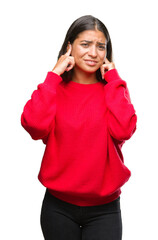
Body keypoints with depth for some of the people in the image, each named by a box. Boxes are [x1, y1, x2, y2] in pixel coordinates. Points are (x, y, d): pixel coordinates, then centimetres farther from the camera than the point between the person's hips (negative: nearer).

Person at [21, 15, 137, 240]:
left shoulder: (115, 89, 2)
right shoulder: (54, 88, 1)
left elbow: (122, 130, -18)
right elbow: (34, 125, -19)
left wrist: (113, 77, -10)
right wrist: (54, 75, -11)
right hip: (59, 206, 0)